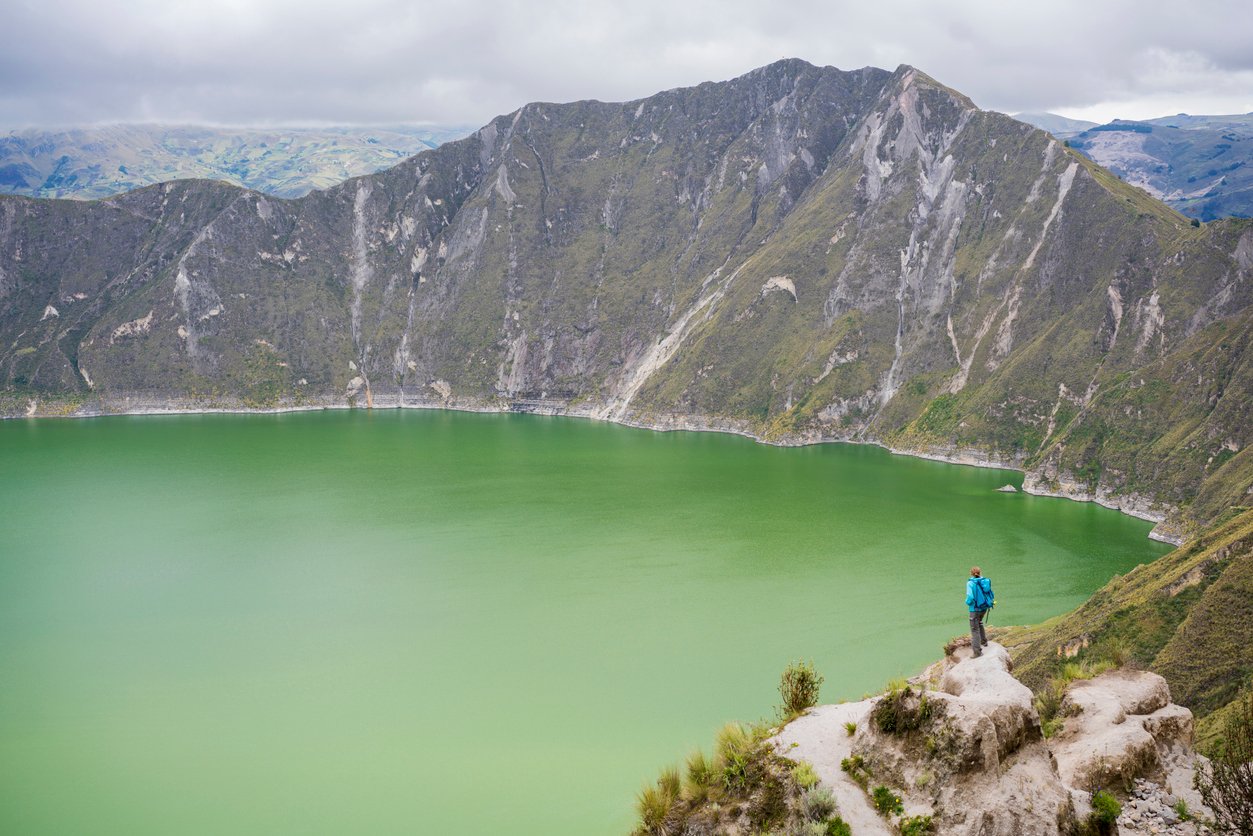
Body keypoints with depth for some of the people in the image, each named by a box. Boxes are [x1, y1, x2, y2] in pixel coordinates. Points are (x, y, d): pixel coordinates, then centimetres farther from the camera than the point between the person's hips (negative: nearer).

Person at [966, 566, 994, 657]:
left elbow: (970, 597, -22)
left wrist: (968, 602, -2)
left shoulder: (970, 583, -16)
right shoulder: (985, 581, 0)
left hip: (975, 609, -6)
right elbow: (991, 595, 4)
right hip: (985, 607, 6)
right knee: (979, 623, 33)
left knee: (975, 629, 0)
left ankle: (977, 651, -3)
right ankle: (984, 641, 45)